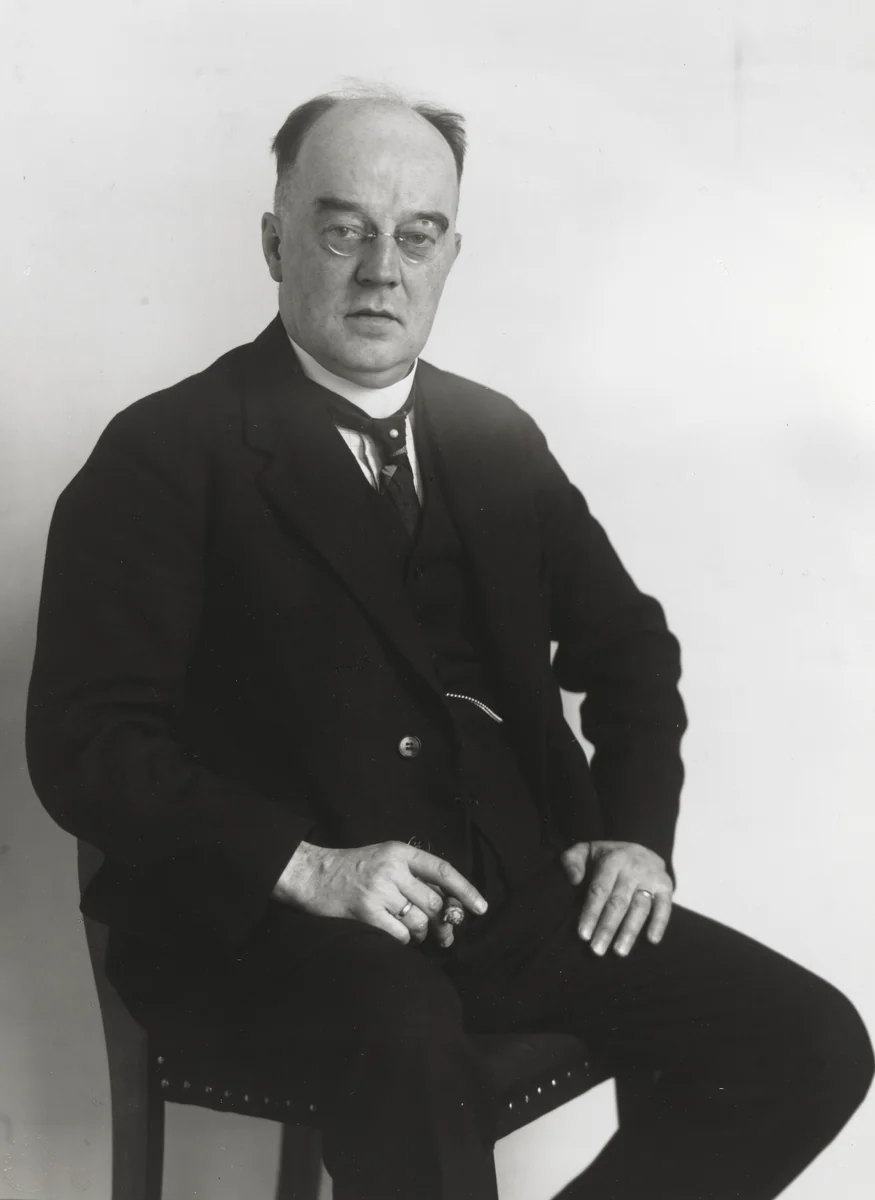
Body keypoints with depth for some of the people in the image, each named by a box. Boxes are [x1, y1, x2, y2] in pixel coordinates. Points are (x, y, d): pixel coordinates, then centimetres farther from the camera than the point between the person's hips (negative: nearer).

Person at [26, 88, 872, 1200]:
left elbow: (626, 639, 23)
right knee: (411, 1042, -38)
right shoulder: (169, 452, -3)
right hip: (263, 916, -5)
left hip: (518, 889, 6)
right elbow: (82, 740, -10)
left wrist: (634, 830, 6)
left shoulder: (499, 437, 14)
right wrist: (306, 867, -21)